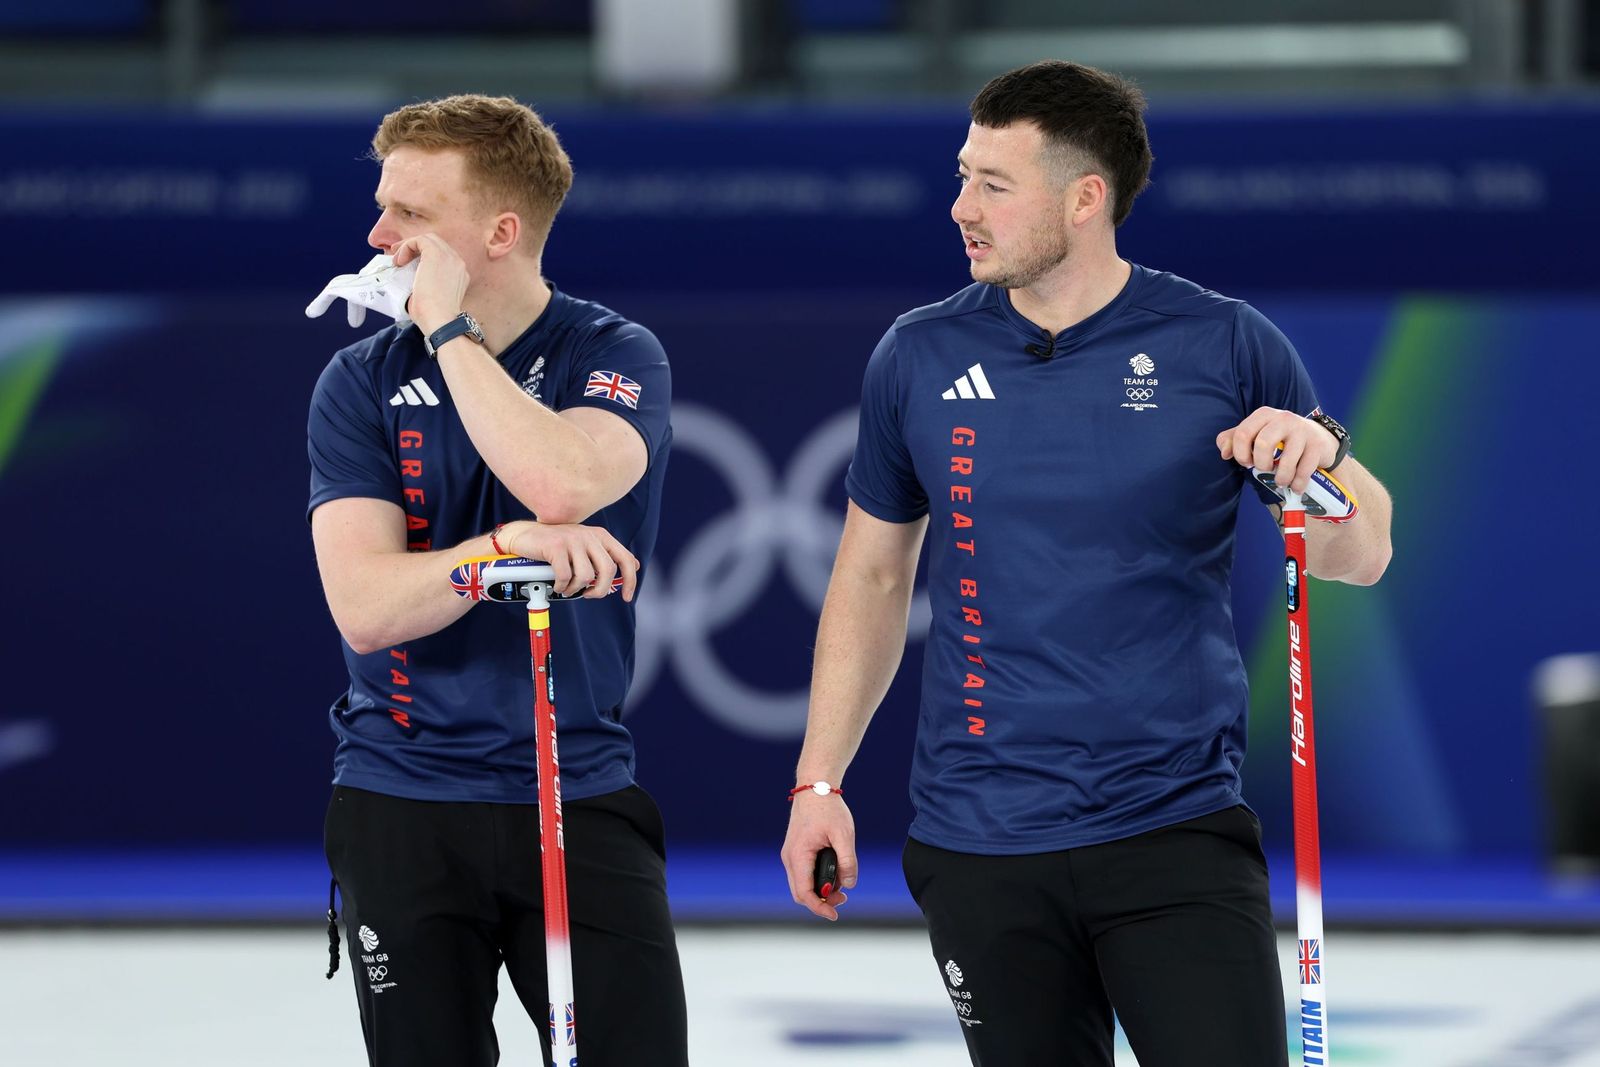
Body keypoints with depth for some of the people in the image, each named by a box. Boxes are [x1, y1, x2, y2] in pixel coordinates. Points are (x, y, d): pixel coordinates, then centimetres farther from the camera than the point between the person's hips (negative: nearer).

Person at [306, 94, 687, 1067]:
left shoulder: (618, 358, -3)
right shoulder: (361, 383, 1)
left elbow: (561, 484, -26)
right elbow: (366, 605, -11)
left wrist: (452, 330, -17)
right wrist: (511, 548, -26)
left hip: (581, 802, -2)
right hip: (401, 806, 2)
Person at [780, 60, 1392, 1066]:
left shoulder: (1223, 346, -1)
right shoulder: (920, 358, 5)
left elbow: (1359, 558, 3)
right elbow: (874, 574, 15)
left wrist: (1319, 453, -19)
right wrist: (819, 781, 11)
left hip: (1178, 832, -2)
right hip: (982, 849, 2)